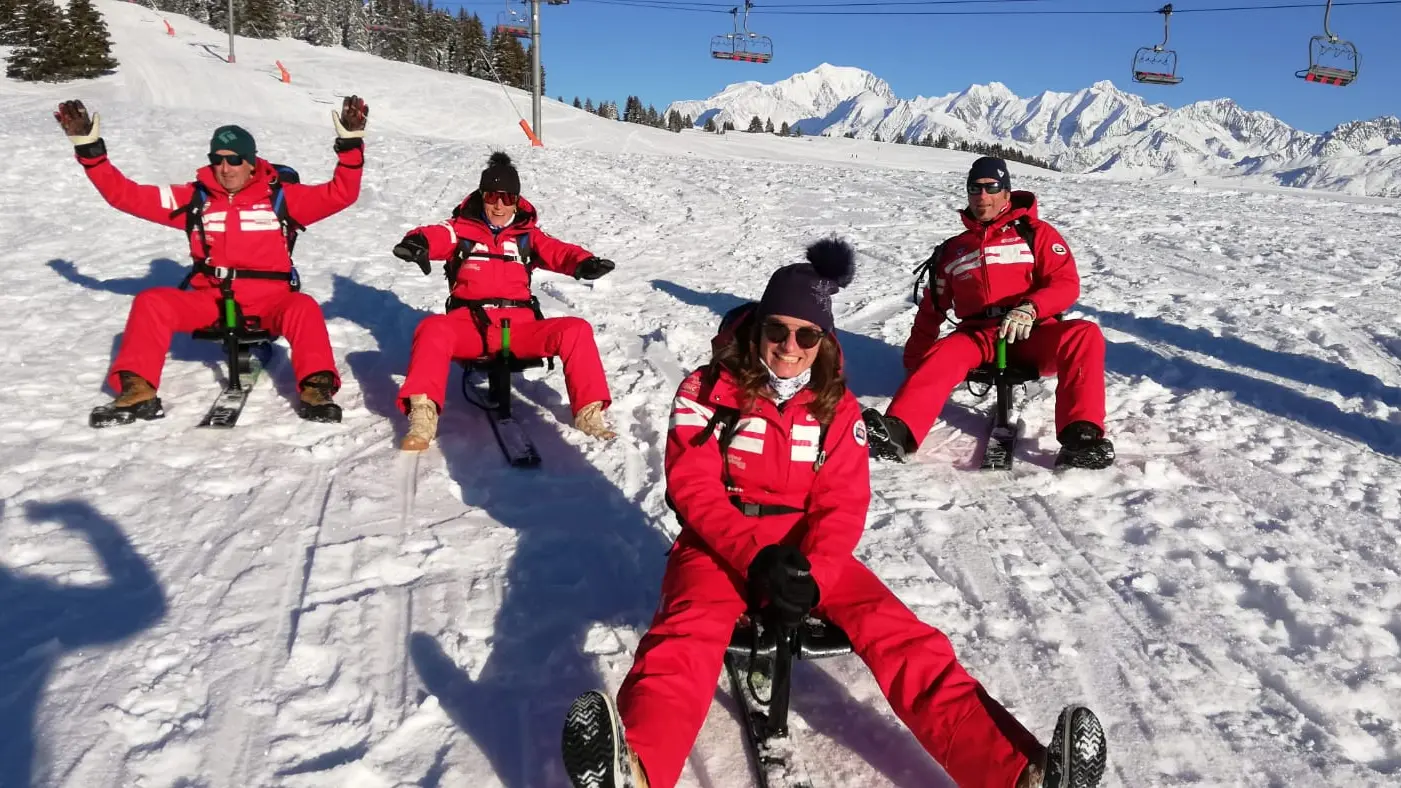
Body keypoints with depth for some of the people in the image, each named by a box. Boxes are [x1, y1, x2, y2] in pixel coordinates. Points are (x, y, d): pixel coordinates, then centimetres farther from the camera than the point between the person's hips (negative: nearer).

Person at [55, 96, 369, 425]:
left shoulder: (279, 196, 2)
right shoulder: (195, 198, 7)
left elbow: (340, 194, -6)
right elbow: (127, 195, 7)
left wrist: (350, 143, -18)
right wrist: (89, 150, -1)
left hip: (269, 301, -2)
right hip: (209, 300, 3)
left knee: (304, 308, -32)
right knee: (151, 302, -19)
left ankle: (317, 388, -36)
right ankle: (136, 389, -22)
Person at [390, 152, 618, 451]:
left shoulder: (527, 234, 17)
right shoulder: (461, 229, 12)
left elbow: (557, 251, 1)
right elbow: (435, 236, -8)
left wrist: (583, 262, -23)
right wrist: (417, 241, -34)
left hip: (519, 325, 1)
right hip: (470, 324, -1)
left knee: (576, 329, -21)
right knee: (433, 329, -33)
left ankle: (589, 412, -17)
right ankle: (423, 417, -37)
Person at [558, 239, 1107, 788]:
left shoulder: (838, 408, 6)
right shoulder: (708, 391, -2)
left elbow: (841, 505, 1)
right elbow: (693, 488, -9)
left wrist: (810, 572, -20)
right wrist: (755, 556, -25)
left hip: (807, 546, 3)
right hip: (721, 542, -3)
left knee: (898, 633, -19)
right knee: (692, 629, -35)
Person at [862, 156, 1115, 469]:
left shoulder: (1036, 233, 10)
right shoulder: (952, 250, 20)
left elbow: (1066, 284, -2)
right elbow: (931, 309, 23)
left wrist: (1029, 309, -22)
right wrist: (914, 359, 15)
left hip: (1032, 336, -1)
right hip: (978, 338, 1)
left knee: (1085, 335, -31)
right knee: (942, 356, -31)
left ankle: (1082, 436, -42)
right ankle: (897, 433, -53)